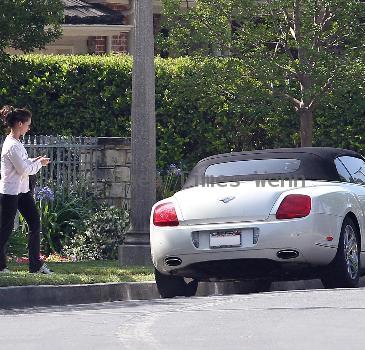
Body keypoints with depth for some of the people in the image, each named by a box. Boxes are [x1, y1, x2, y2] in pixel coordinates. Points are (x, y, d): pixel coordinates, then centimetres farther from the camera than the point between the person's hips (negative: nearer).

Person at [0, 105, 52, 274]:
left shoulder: (17, 142, 11)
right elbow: (23, 169, -21)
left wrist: (35, 160, 6)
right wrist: (39, 163, -7)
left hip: (22, 190, 10)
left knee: (35, 223, 6)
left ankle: (36, 264, 10)